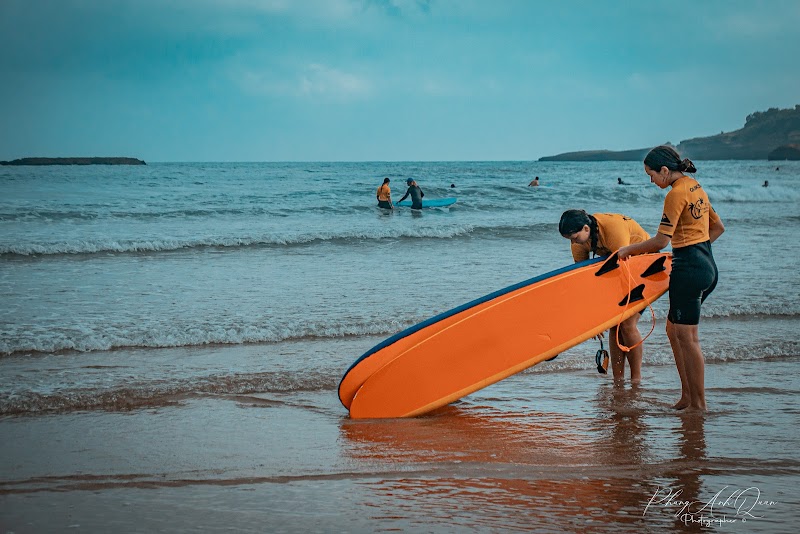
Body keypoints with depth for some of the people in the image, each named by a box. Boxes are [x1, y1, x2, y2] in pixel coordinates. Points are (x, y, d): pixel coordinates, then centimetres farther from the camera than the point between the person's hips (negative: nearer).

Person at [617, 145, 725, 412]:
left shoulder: (676, 194, -15)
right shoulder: (696, 187, 14)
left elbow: (661, 240, -17)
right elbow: (718, 227, 24)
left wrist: (629, 249, -4)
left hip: (689, 269, -10)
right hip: (707, 266, 10)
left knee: (687, 337, -5)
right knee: (673, 329, 15)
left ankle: (698, 404, -1)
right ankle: (687, 395, 16)